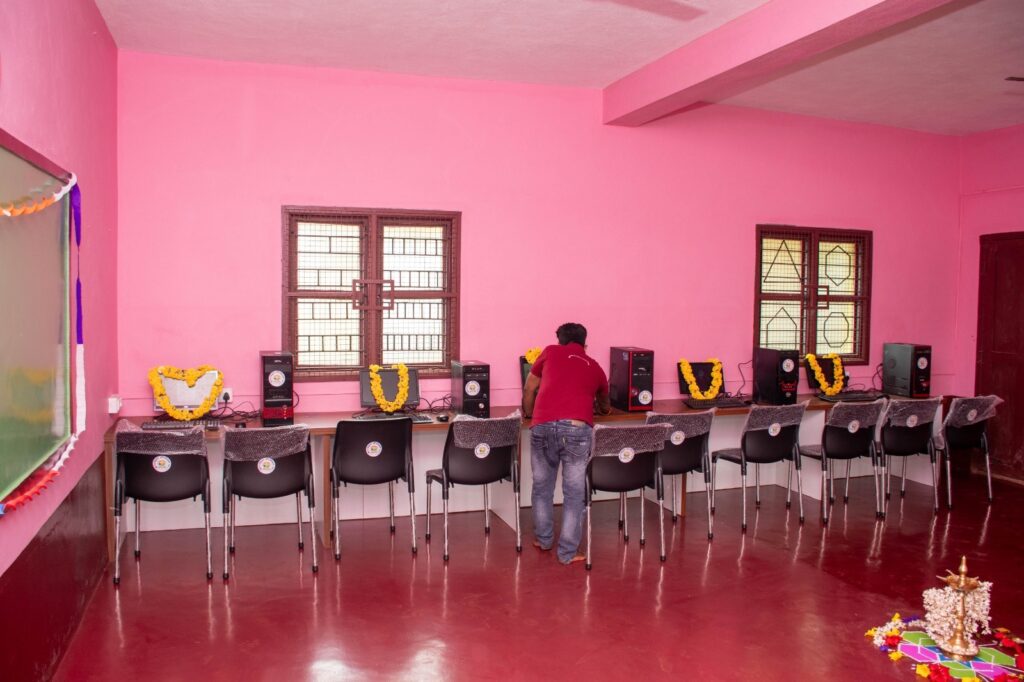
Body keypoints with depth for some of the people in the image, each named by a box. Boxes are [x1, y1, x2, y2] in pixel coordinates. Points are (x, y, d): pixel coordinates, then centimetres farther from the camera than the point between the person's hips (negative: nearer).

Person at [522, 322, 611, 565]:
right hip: (577, 429, 0)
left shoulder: (550, 352, 22)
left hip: (543, 426, 1)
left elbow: (529, 390, 28)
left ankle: (543, 539, 33)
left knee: (542, 486, 19)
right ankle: (568, 552, 13)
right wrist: (605, 408, 69)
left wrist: (529, 414, 46)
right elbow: (604, 406, 45)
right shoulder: (595, 367, 26)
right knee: (574, 492, 10)